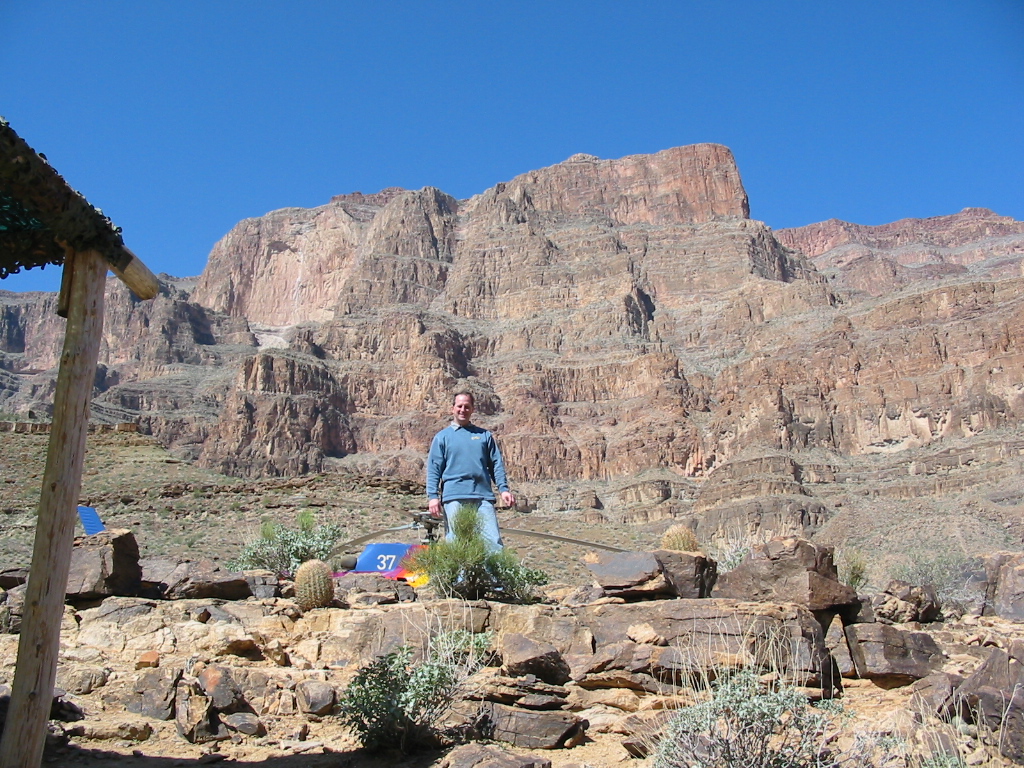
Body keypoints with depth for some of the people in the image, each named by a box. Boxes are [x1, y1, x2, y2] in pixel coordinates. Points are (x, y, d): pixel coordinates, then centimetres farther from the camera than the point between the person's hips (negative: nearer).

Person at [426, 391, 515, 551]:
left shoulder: (485, 436, 18)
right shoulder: (442, 437, 12)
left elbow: (496, 464, 15)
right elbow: (433, 468, 5)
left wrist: (503, 489, 1)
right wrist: (433, 496, -7)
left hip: (483, 496, 2)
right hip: (454, 497, -2)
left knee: (493, 541, -5)